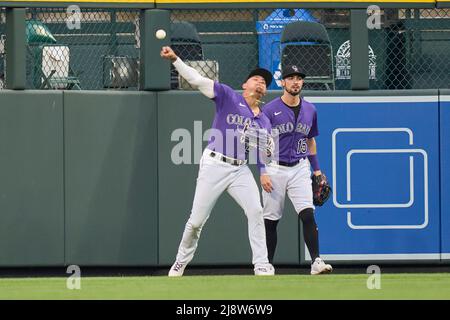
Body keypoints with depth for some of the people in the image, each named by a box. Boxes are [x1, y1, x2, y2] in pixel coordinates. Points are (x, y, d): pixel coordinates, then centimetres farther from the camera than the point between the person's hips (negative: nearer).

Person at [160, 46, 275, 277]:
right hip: (214, 165, -4)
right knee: (197, 220, 0)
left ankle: (261, 265, -10)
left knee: (255, 211, -15)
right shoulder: (228, 97, 1)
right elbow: (197, 80, -6)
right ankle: (181, 262, 21)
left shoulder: (263, 122, 14)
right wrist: (174, 59, -17)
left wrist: (264, 173, -10)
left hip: (240, 170, 4)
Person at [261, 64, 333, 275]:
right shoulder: (269, 110, -4)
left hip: (300, 168, 2)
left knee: (308, 214, -14)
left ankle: (316, 262, -19)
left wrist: (317, 169, 16)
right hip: (275, 169, -2)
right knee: (270, 220, 4)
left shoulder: (310, 110, 10)